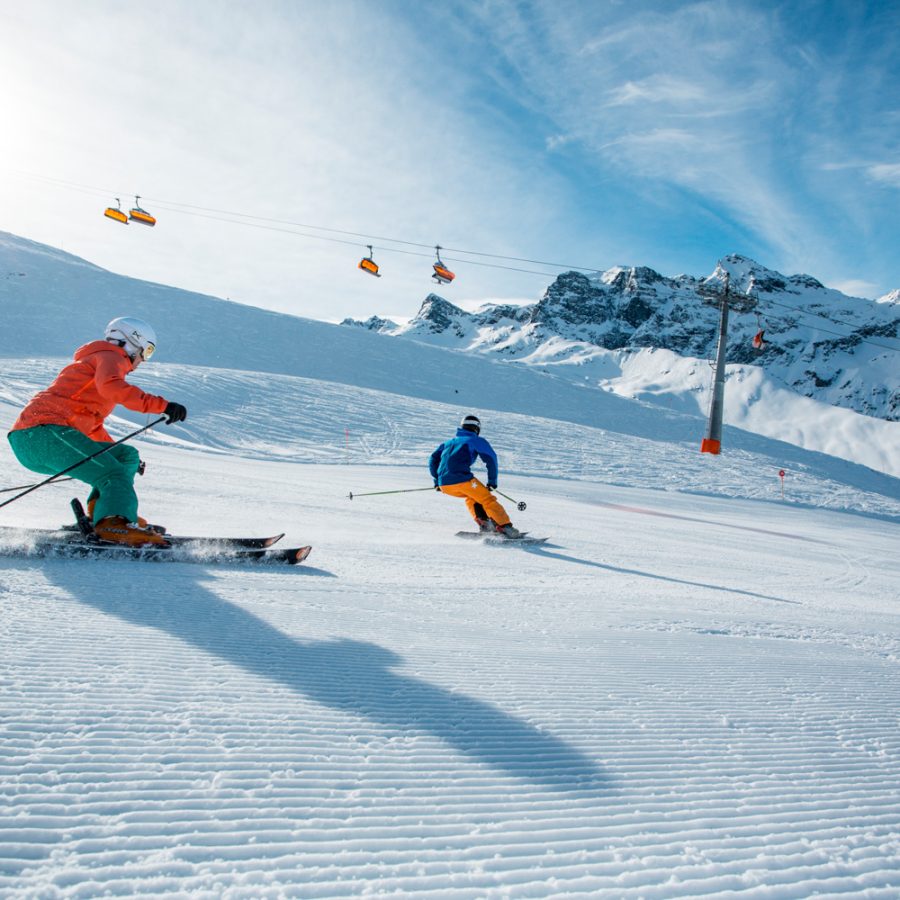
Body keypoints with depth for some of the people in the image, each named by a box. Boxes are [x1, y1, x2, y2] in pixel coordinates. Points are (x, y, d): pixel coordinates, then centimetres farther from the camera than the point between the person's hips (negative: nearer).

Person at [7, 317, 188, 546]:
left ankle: (101, 509, -3)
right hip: (44, 431, -9)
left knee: (127, 456, 16)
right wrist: (162, 405, -29)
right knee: (115, 475, -22)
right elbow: (110, 386, -22)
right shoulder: (110, 356, 5)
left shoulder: (94, 361, 35)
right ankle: (112, 522, -49)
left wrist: (124, 457, 43)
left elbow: (92, 426, 42)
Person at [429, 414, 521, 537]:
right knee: (487, 499, 4)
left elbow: (433, 459, 26)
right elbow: (491, 458, 4)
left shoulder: (449, 442, 30)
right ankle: (506, 527, -7)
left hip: (444, 485, 6)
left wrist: (437, 481, 30)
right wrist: (492, 481, 10)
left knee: (471, 495, 30)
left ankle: (483, 522, 14)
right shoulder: (477, 440, 14)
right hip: (462, 479, -6)